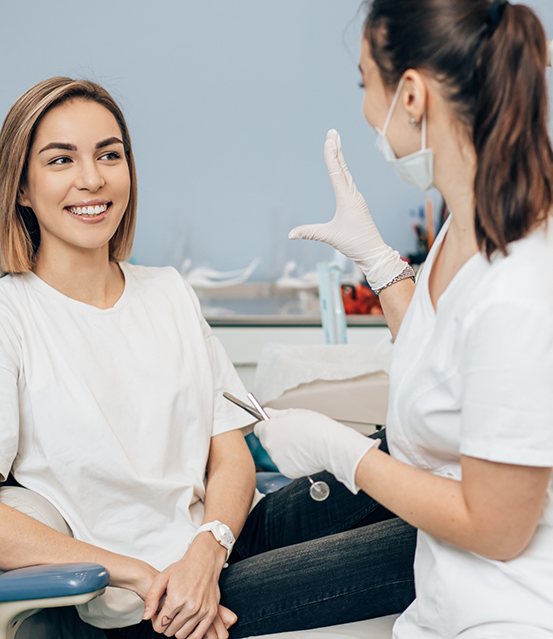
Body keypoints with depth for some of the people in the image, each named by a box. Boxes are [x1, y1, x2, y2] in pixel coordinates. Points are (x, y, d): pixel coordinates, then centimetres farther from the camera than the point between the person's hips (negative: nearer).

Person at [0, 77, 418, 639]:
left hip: (228, 537, 6)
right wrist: (138, 574, -18)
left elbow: (231, 454, 5)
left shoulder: (170, 293, 10)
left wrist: (207, 551, -15)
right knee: (422, 546, -21)